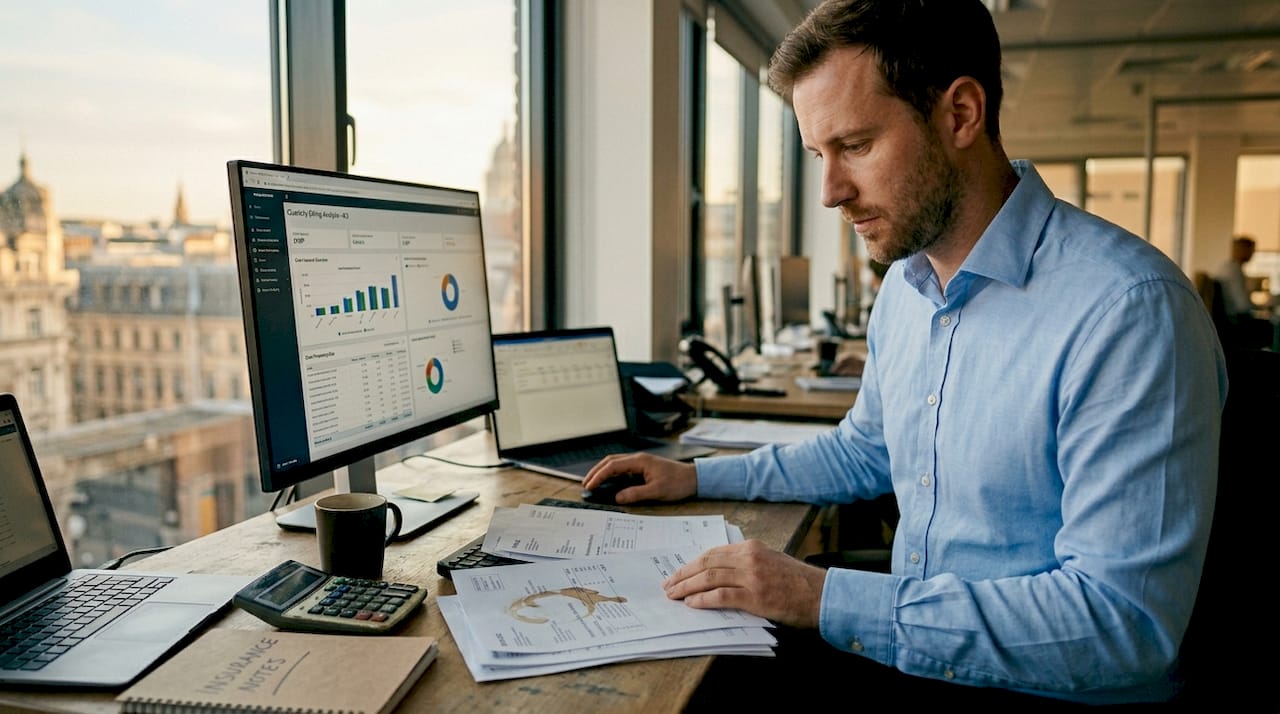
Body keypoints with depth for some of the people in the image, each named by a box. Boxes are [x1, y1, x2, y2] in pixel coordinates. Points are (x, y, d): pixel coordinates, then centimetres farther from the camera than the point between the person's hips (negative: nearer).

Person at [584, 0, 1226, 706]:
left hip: (1045, 692, -7)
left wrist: (825, 599, -28)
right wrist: (696, 477, 15)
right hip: (907, 652, 7)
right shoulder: (904, 285, 6)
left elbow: (1124, 620, -27)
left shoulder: (1128, 309, -23)